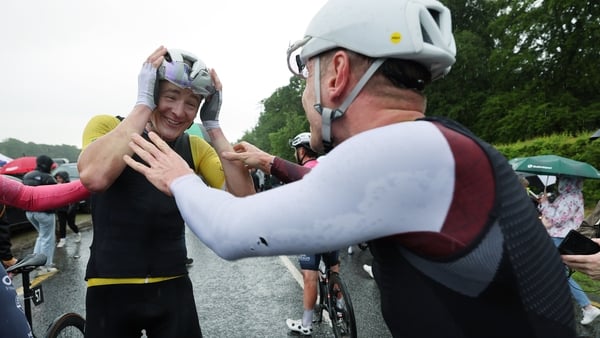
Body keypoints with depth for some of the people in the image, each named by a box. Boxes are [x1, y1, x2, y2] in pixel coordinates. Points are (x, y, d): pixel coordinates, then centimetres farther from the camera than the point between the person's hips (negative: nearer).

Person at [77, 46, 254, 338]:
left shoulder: (196, 148, 0)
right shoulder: (107, 126, -8)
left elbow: (244, 199, -14)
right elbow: (93, 177, -31)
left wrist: (212, 125, -16)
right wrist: (143, 104, -25)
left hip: (173, 288, 3)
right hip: (111, 289, -2)